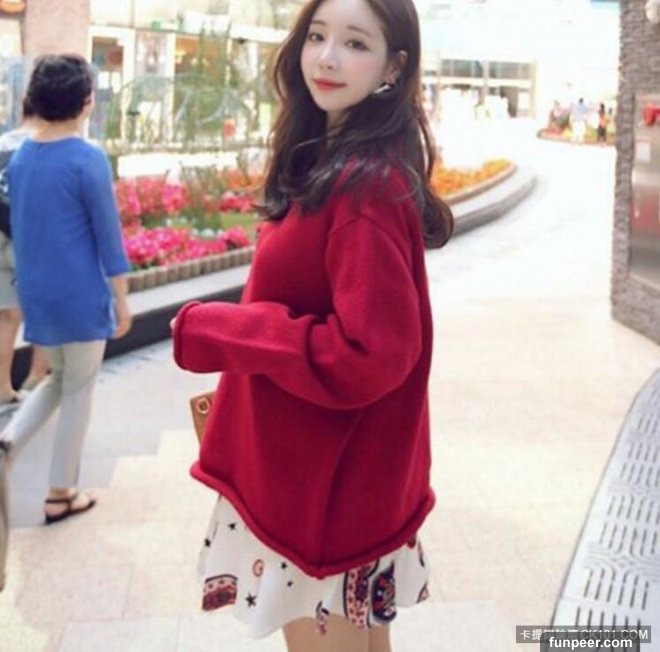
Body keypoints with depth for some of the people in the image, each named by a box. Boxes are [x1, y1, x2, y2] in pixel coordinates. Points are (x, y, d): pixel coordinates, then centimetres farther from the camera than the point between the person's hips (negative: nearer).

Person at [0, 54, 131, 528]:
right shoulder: (88, 159, -16)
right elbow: (108, 238, -13)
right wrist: (122, 300, -5)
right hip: (81, 295, -6)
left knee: (59, 379, 24)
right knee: (79, 391, 8)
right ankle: (61, 494, 16)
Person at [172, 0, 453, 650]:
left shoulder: (367, 185, -23)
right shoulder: (328, 163, 7)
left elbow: (367, 353, -27)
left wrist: (216, 332, -20)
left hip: (331, 477, -9)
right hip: (325, 465, 9)